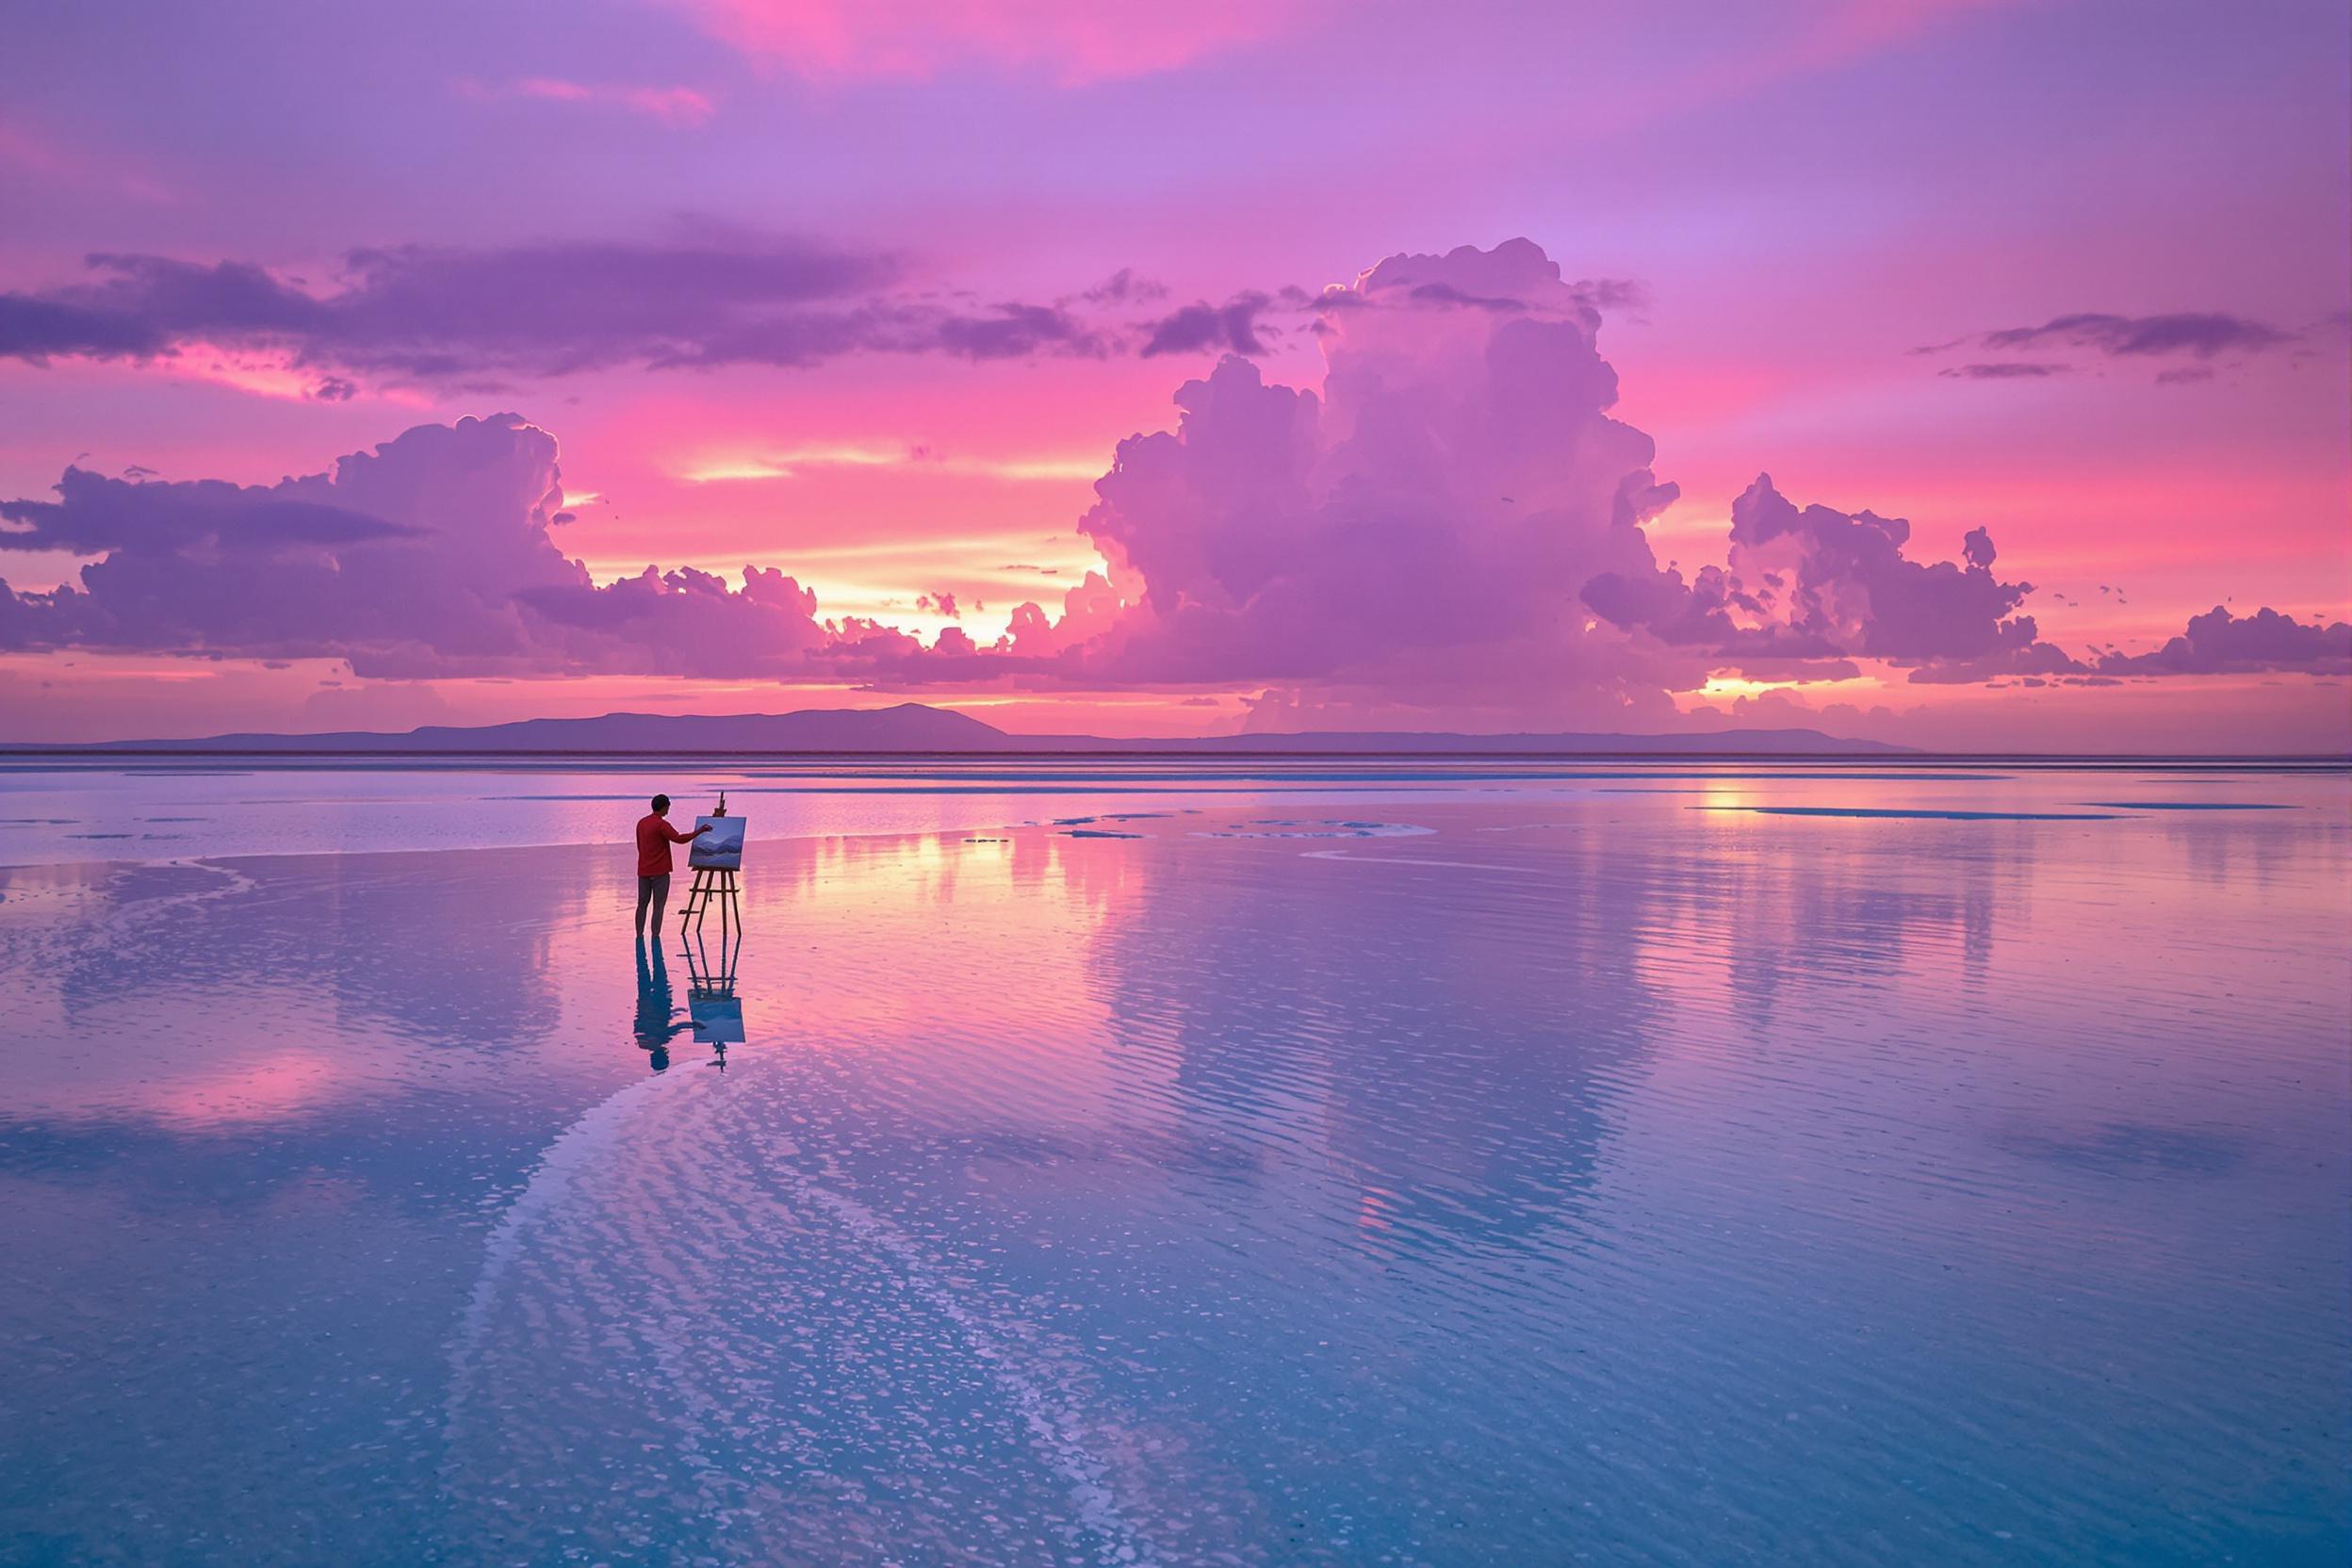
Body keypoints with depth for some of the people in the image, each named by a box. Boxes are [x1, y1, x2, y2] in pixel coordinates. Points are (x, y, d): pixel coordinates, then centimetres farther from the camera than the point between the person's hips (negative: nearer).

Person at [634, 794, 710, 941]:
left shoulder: (641, 823, 10)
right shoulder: (661, 824, -14)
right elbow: (679, 839, -25)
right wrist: (700, 831, -20)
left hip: (643, 871, 7)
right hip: (659, 872, -7)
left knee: (642, 904, 13)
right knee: (658, 906, -4)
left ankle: (639, 936, 11)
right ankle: (655, 937, -9)